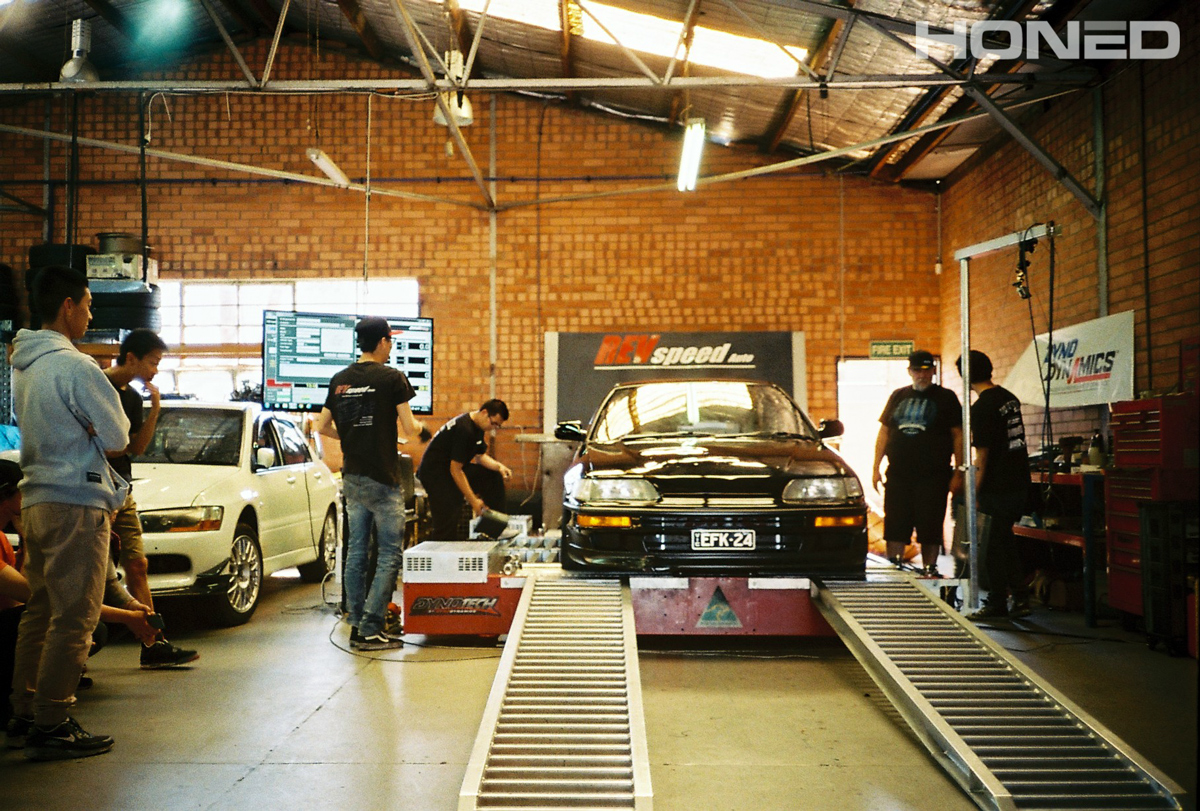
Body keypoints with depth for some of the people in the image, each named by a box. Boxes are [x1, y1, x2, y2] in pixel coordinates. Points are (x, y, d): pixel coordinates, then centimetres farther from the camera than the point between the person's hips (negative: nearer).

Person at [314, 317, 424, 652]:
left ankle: (357, 626, 16)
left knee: (356, 552, 11)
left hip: (352, 477, 6)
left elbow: (322, 426, 12)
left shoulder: (339, 380, 8)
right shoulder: (392, 378, -10)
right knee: (389, 554, -1)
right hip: (383, 478, -6)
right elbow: (409, 428, -11)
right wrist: (419, 428, 11)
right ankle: (370, 630, -4)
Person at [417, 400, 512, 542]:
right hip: (435, 472, -10)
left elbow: (480, 456, 16)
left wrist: (498, 466, -5)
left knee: (493, 476, 4)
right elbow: (455, 470, -26)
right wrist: (473, 500, -22)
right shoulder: (464, 430, -26)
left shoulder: (478, 427, 4)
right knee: (447, 527, -15)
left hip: (452, 468, 10)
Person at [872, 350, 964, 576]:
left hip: (933, 476, -3)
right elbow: (884, 432, 15)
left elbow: (958, 435, 1)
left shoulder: (946, 397, 5)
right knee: (895, 526, 4)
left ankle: (930, 569, 9)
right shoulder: (898, 396, 14)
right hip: (898, 474, 3)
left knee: (930, 527, 0)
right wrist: (876, 467, 9)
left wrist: (958, 471, -7)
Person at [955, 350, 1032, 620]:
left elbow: (982, 455, -16)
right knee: (1004, 540, 17)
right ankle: (1020, 599, 20)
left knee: (992, 546, 2)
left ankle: (997, 604, 9)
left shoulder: (981, 408, -16)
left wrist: (976, 493, -9)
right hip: (1020, 481, 9)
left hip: (997, 487, -8)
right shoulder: (1010, 398, 10)